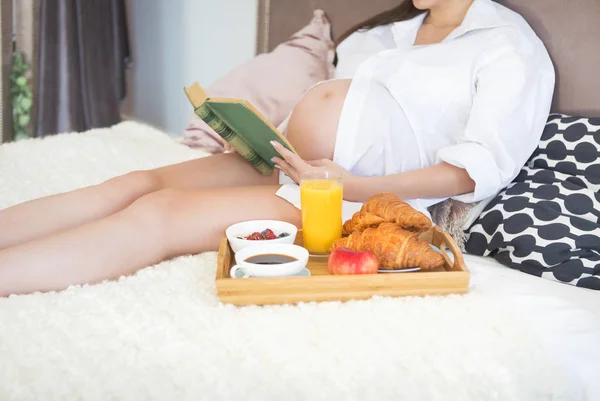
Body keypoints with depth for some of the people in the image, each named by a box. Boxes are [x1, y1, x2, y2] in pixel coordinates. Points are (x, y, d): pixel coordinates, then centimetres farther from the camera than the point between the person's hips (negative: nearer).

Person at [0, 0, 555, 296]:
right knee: (140, 184, -15)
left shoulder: (510, 46, 1)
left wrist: (354, 187, -22)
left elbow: (483, 169, -11)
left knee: (159, 215, -24)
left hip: (378, 198, -7)